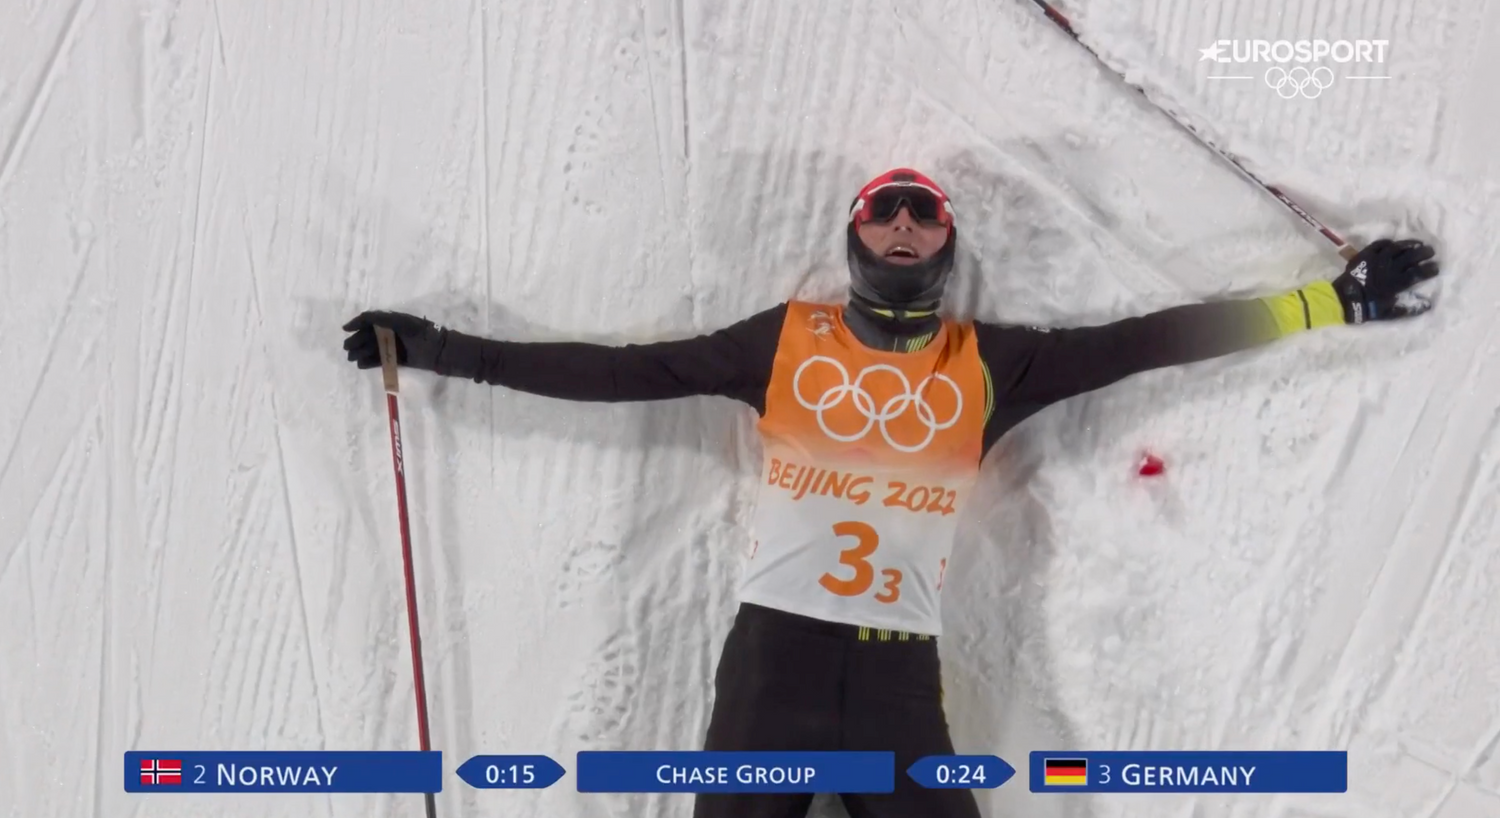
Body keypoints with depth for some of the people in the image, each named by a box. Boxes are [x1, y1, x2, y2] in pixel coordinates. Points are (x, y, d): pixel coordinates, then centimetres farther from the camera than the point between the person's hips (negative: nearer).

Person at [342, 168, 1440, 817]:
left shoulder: (987, 363, 9)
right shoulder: (787, 339, 8)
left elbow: (1143, 340, 6)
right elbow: (621, 370, 8)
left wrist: (1335, 299, 5)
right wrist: (440, 350, 7)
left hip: (901, 664, 1)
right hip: (776, 644, 0)